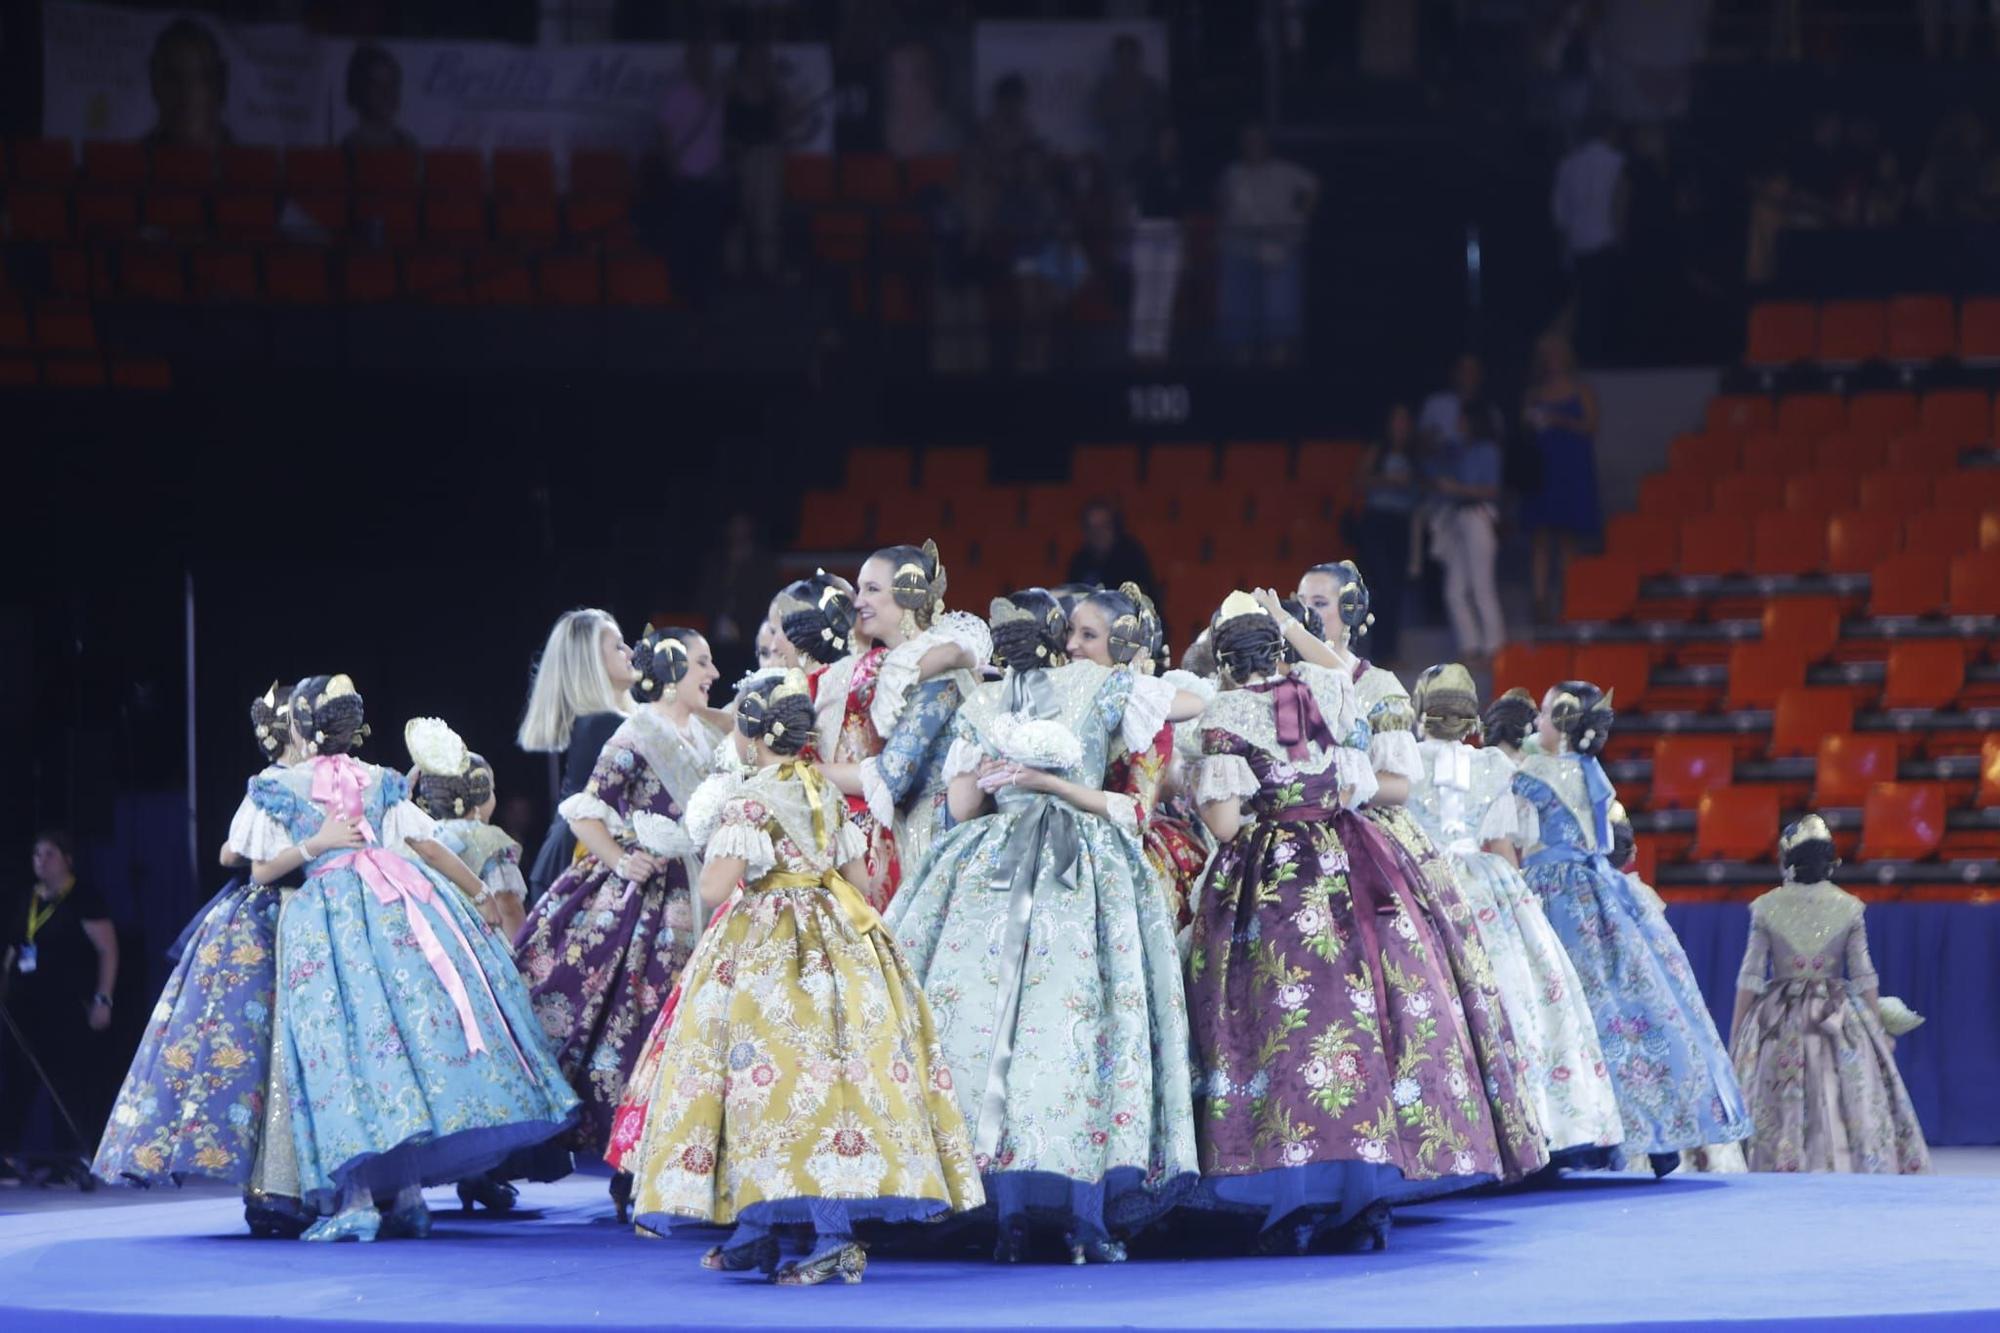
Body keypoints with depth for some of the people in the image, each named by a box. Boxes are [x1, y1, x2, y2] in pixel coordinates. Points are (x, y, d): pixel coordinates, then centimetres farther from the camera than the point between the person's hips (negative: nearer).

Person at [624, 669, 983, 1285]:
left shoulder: (749, 800, -13)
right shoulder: (827, 792, 9)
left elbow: (712, 890, -20)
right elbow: (858, 877, 13)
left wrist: (715, 839, -1)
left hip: (766, 950, -7)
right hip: (837, 943, 7)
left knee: (767, 1074, -4)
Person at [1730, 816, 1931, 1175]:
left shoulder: (1767, 907, -4)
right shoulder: (1848, 907, -2)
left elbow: (1750, 978, -3)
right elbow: (1864, 977, 1)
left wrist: (1735, 1036, 4)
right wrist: (1879, 1030, 11)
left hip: (1778, 1023, 0)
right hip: (1839, 1022, 0)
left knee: (1779, 1115, 2)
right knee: (1849, 1107, 3)